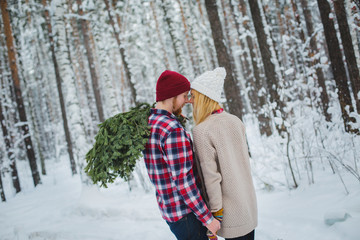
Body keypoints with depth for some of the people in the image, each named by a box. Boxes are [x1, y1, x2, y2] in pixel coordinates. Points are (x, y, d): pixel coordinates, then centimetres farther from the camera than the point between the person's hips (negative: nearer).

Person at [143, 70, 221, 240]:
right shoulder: (174, 131, -24)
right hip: (185, 213, -9)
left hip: (168, 208, 9)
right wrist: (208, 218, -18)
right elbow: (183, 181, -24)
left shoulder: (148, 124, 7)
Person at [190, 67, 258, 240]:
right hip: (249, 200, 6)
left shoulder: (201, 131, -19)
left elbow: (211, 175, -19)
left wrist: (216, 209, -12)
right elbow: (244, 160, 9)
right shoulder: (236, 121, 1)